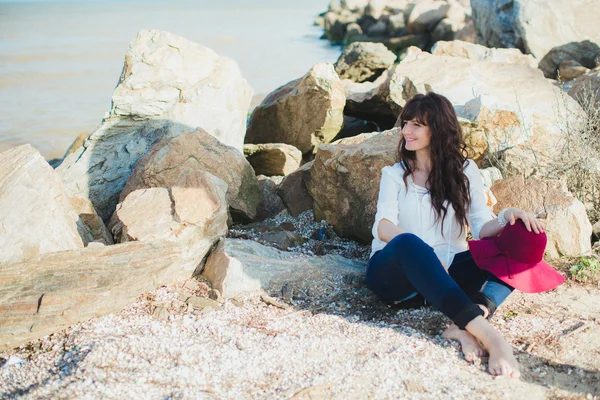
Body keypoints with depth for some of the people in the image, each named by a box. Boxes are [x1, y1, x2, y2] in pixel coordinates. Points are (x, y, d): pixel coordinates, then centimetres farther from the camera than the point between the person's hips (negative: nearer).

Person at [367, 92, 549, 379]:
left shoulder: (464, 171, 13)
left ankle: (466, 328, -44)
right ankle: (487, 333, -49)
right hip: (396, 271, -2)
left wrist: (506, 219, -23)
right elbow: (383, 225, -8)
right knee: (408, 243, -38)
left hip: (446, 273, 2)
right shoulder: (395, 174, 10)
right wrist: (425, 252, -29)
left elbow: (482, 226, 2)